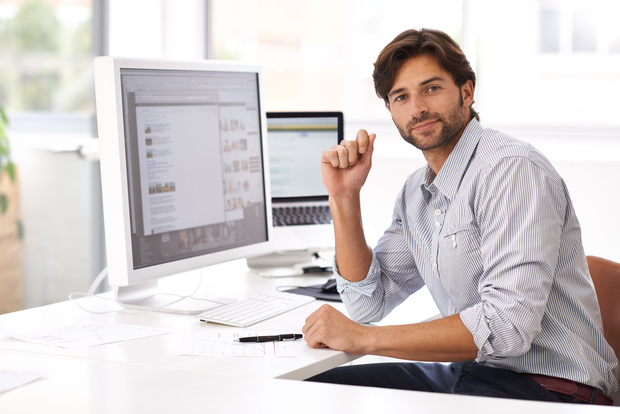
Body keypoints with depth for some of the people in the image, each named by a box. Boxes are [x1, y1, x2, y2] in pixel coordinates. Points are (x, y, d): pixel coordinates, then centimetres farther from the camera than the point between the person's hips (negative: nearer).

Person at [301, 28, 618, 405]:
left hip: (547, 386, -8)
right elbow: (368, 303, 11)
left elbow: (508, 325, -27)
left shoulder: (513, 169, -17)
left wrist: (363, 338, -23)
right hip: (468, 372, 8)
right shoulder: (417, 191, 11)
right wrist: (345, 196, 1)